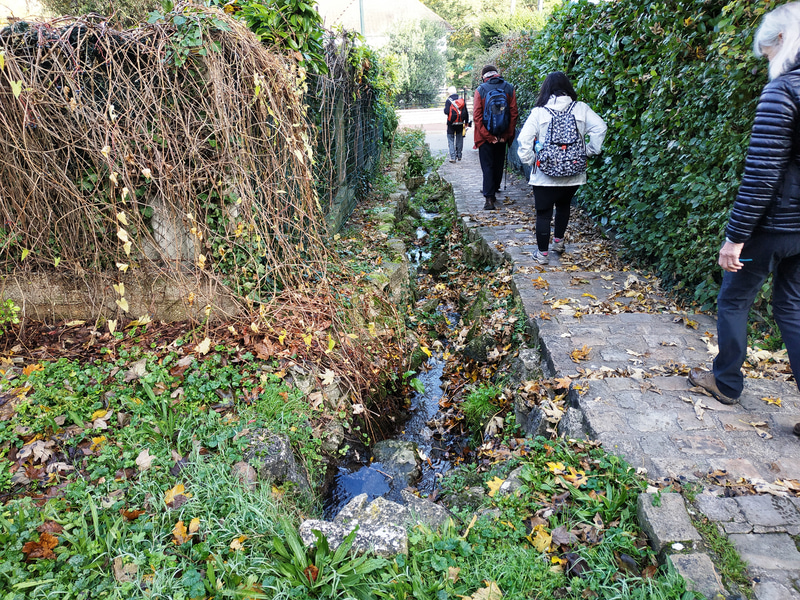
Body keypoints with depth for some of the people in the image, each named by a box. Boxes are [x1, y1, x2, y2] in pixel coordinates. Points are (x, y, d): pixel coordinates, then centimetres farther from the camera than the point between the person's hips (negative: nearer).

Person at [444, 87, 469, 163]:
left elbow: (446, 112, -17)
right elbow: (466, 112, 6)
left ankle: (453, 157, -8)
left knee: (451, 140, 2)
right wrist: (466, 122, 15)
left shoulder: (448, 101, -9)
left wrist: (445, 110, 6)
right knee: (459, 139, 16)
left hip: (451, 123, -4)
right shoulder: (462, 100, 4)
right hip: (460, 124, 4)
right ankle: (459, 156, 23)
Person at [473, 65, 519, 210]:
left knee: (487, 166, 1)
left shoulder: (480, 90, -6)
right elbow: (514, 114, -3)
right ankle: (493, 191, 36)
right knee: (498, 164, 19)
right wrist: (507, 135, -3)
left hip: (485, 137, -3)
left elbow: (477, 116, -13)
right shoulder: (509, 88, 1)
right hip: (502, 136, 3)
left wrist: (487, 136, -12)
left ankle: (489, 198, -8)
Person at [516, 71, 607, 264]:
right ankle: (559, 241, 37)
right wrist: (589, 151, 2)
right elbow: (600, 128, -8)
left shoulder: (539, 112, -7)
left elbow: (524, 139, -13)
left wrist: (530, 160, -1)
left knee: (543, 213, 8)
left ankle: (542, 253, 14)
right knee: (563, 205, 27)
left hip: (545, 174, -3)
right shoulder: (580, 108, -1)